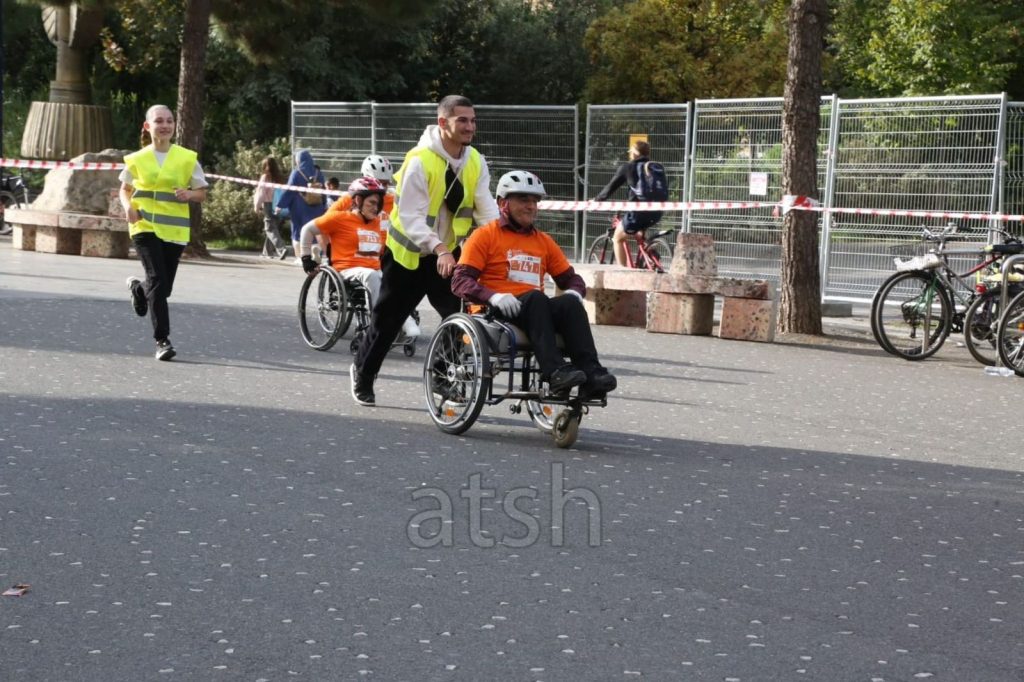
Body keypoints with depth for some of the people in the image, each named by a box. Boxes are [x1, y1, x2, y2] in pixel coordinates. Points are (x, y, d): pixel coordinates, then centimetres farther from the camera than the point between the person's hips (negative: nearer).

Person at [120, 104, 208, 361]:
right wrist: (128, 206, -6)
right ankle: (162, 340, -9)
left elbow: (202, 193, 8)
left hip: (174, 229, 2)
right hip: (145, 226, -1)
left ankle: (138, 289, 44)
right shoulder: (138, 159, 4)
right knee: (157, 280, -15)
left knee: (164, 287, 7)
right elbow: (125, 189, 16)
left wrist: (189, 194, -15)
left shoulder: (187, 158, 2)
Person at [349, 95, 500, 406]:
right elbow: (411, 216, -28)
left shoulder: (476, 162, -5)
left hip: (447, 252, 5)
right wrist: (438, 249, -42)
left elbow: (486, 208, -14)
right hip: (407, 252, -4)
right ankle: (362, 372, 32)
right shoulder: (420, 161, -24)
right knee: (388, 319, 9)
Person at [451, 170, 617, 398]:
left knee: (570, 303, -27)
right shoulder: (485, 235, 7)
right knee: (535, 297, -34)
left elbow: (570, 277, 21)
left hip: (535, 310, 4)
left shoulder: (544, 241, 22)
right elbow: (460, 281, -4)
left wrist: (575, 292, -5)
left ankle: (590, 373, -41)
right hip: (496, 312, -4)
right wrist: (493, 296, -23)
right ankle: (554, 371, -47)